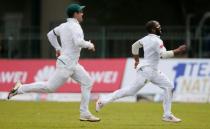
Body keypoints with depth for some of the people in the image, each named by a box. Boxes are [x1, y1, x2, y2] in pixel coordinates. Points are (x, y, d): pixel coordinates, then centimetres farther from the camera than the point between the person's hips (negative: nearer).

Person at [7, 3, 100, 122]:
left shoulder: (64, 26, 12)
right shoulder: (75, 26, -15)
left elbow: (51, 34, 26)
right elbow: (78, 42, -31)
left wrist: (58, 48, 28)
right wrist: (89, 45, -13)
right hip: (66, 64, -10)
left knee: (88, 82, 8)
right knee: (50, 87, -7)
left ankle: (85, 113, 7)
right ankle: (20, 88, 2)